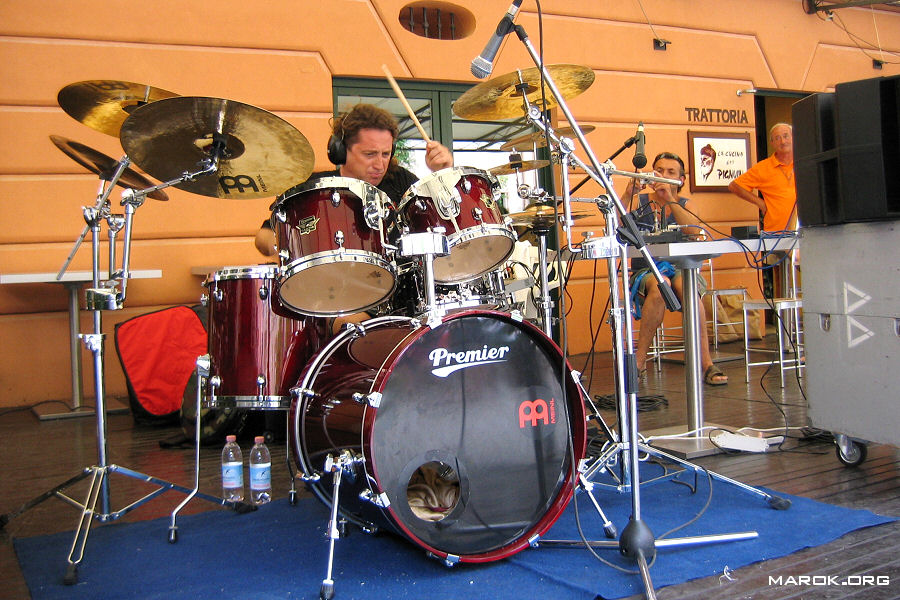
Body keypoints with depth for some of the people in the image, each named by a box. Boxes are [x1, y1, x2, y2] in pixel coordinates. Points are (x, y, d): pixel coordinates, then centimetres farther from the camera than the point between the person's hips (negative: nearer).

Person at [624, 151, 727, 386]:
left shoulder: (685, 205, 11)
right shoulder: (640, 202, 8)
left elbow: (695, 231, -11)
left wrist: (670, 200, -18)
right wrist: (627, 196, -21)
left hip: (678, 267, 1)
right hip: (645, 271, -1)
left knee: (685, 285, -34)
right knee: (659, 284, -35)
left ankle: (706, 364, -32)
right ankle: (640, 360, -29)